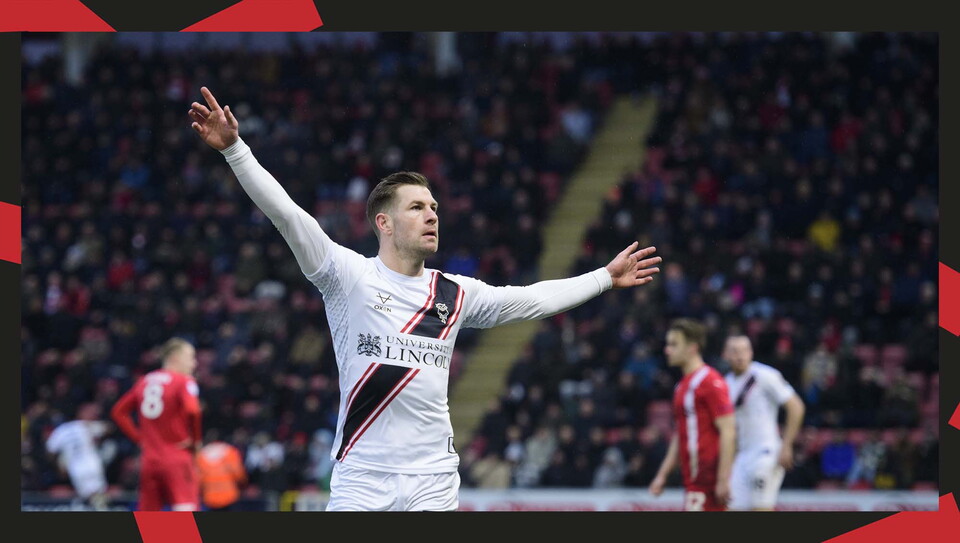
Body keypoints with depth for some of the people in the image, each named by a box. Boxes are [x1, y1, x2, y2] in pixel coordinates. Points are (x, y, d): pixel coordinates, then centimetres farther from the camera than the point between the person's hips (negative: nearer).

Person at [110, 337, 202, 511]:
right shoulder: (184, 381, -6)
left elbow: (118, 412, 17)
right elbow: (192, 410, -24)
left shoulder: (144, 381, 14)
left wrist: (138, 437, 14)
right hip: (178, 457, -6)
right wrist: (196, 440, -9)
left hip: (149, 459, 6)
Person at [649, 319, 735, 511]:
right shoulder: (683, 385, 18)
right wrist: (662, 474, 22)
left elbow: (727, 431, -16)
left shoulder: (711, 382, -11)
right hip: (693, 479, 9)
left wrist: (723, 479, -21)